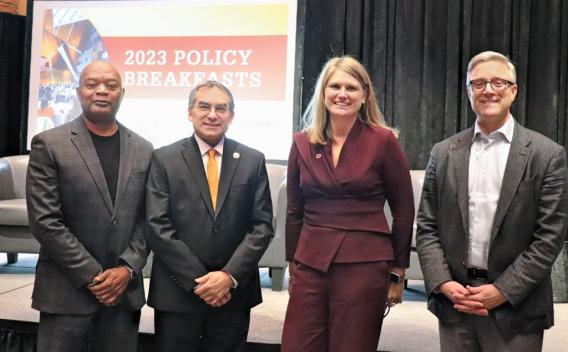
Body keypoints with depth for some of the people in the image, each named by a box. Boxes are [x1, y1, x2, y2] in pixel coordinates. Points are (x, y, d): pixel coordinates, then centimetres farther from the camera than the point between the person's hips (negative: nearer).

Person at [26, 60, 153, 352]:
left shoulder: (143, 150, 8)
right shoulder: (49, 144, -4)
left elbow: (147, 219, 7)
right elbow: (44, 222, -9)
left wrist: (127, 269, -7)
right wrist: (93, 276, -12)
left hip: (124, 290, 3)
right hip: (66, 292, -3)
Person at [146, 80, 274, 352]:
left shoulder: (253, 161, 5)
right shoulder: (164, 159, 0)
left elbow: (262, 225, 0)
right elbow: (158, 227, -7)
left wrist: (230, 275, -11)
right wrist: (198, 280, -11)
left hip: (234, 293, 2)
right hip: (177, 294, -1)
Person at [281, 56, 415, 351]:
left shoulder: (383, 140, -4)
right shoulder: (302, 143, 5)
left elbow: (404, 210, 1)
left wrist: (398, 271, 3)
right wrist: (292, 264, 13)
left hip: (364, 265, -3)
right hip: (310, 264, 3)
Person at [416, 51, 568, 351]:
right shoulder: (444, 153, 5)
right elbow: (427, 228, 4)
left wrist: (502, 291, -11)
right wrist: (443, 283, -8)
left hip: (515, 308, -2)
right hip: (453, 301, 2)